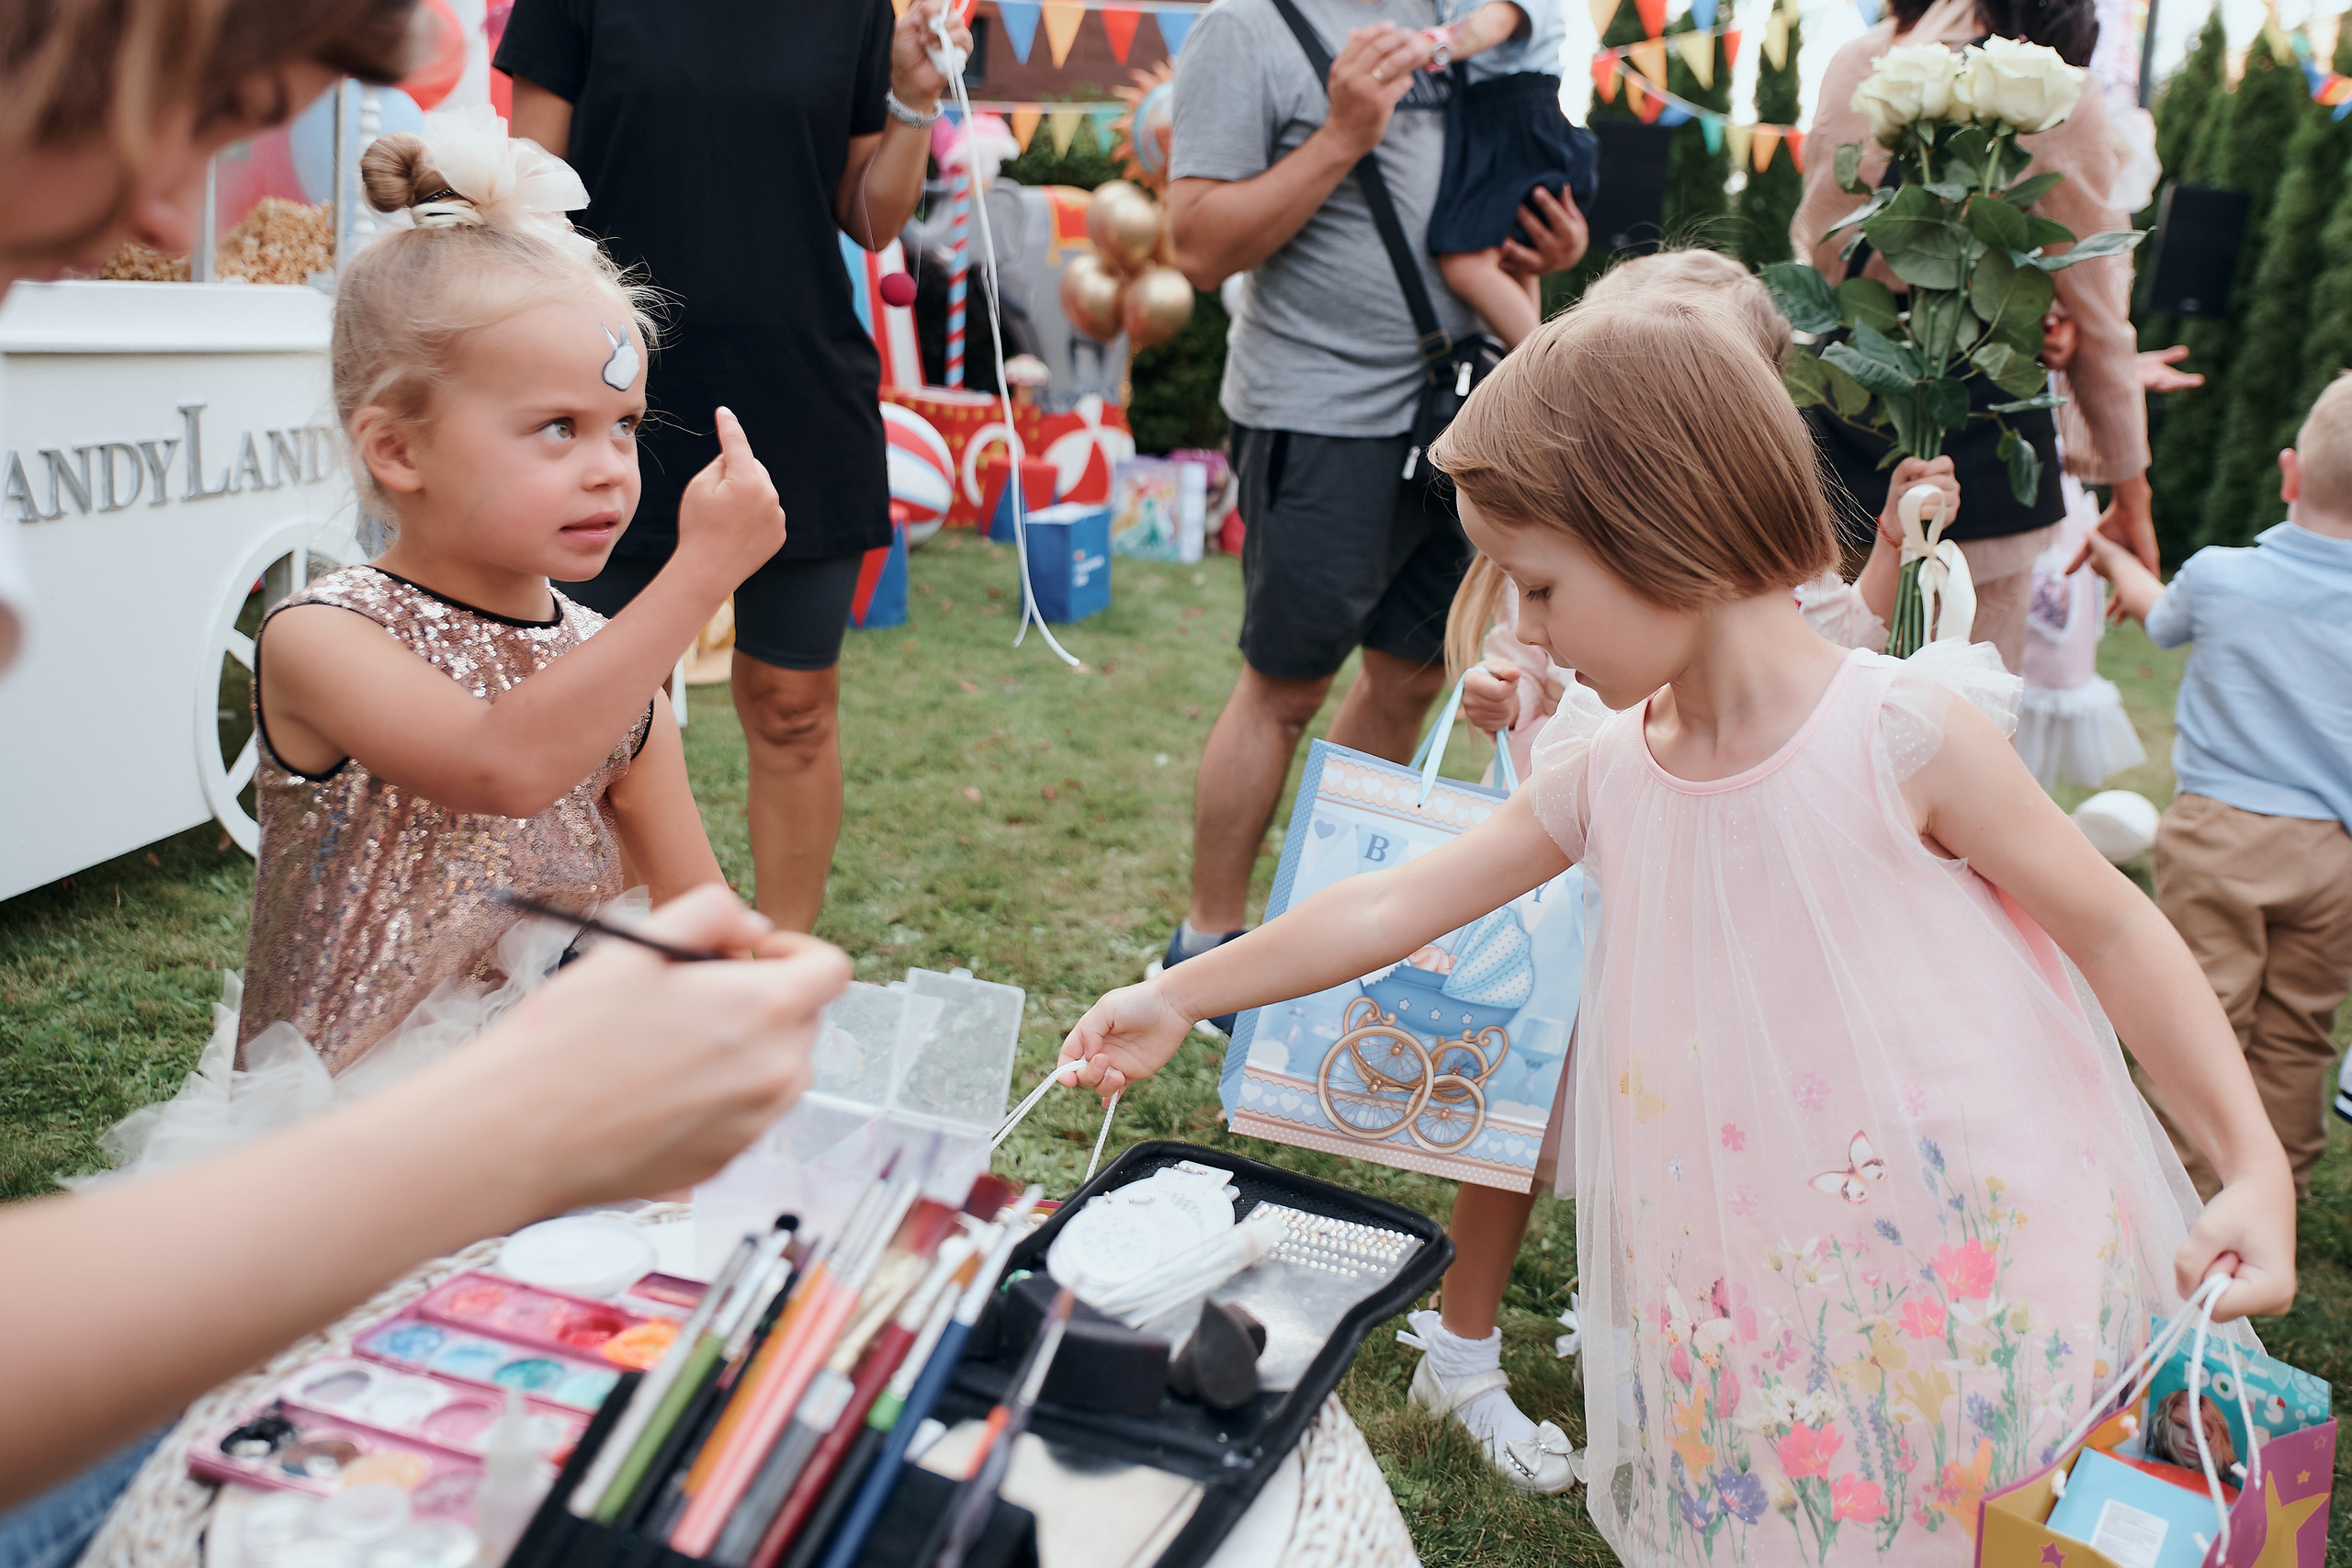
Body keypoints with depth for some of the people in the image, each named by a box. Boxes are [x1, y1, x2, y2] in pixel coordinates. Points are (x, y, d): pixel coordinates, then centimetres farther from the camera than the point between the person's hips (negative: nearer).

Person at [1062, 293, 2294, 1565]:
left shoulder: (1903, 733, -16)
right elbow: (1397, 905, 6)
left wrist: (2255, 1166, -12)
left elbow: (2114, 932, -7)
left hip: (1965, 1276, -4)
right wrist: (1183, 996, 11)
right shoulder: (1605, 774, 0)